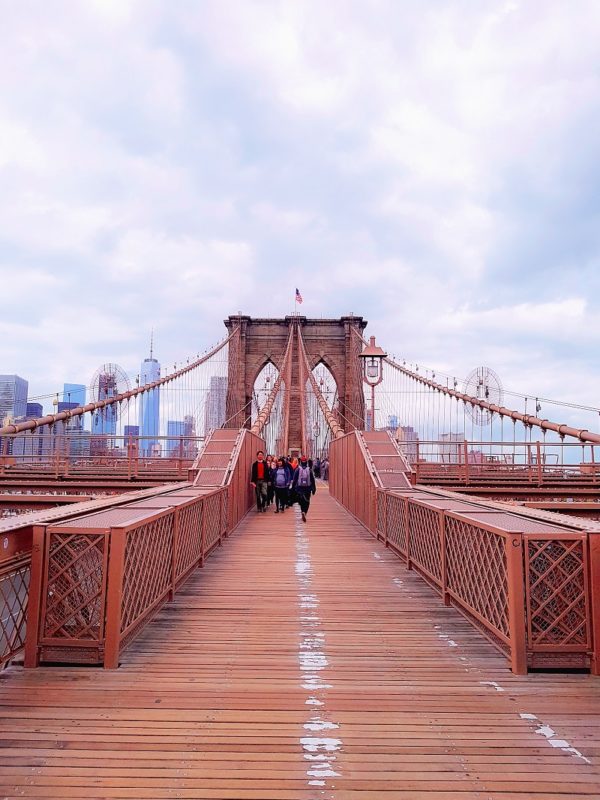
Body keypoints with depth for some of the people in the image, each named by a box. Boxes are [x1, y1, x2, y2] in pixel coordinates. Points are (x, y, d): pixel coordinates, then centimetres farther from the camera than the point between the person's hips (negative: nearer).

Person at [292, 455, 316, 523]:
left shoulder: (298, 469, -5)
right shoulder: (309, 470, -2)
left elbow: (294, 479, -3)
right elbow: (312, 480, 1)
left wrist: (293, 487, 4)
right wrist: (313, 489, 8)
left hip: (299, 488, 0)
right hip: (307, 488, 0)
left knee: (301, 501, 12)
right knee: (307, 502, 7)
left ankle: (303, 512, -4)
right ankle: (304, 512, -10)